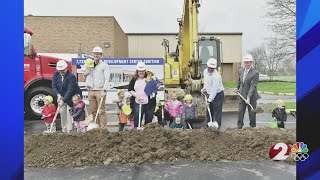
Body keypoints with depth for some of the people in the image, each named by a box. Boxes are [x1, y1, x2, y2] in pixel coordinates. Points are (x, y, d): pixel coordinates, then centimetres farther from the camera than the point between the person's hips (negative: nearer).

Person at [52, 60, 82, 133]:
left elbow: (70, 90, -29)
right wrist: (58, 95, -22)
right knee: (62, 112, 4)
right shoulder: (56, 75, -5)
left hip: (71, 97, -5)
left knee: (69, 113, -8)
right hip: (61, 96, 6)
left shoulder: (71, 76, -25)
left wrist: (63, 100, -33)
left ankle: (69, 130, 2)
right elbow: (54, 86, -6)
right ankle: (64, 129, 18)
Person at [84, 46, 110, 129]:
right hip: (91, 91, 5)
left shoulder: (104, 65, 3)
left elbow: (107, 79, -5)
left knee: (101, 111, -7)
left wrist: (104, 90, -15)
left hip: (100, 91, -5)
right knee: (94, 111, 6)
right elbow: (85, 75, 27)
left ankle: (103, 128, -5)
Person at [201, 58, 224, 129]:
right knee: (209, 111, 15)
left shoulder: (216, 76, -26)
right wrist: (204, 88, 9)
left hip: (218, 95, -8)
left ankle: (217, 126, 5)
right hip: (210, 94, 8)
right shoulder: (205, 71, 0)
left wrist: (209, 100, -25)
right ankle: (208, 126, 27)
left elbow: (214, 90, -27)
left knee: (217, 111, -5)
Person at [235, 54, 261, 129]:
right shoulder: (241, 71, 4)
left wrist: (248, 98, -26)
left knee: (252, 113, 7)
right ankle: (239, 127, 20)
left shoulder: (255, 73, -16)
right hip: (242, 95, 5)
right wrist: (237, 88, 20)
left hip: (251, 97, -5)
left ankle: (252, 127, 24)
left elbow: (253, 86, -21)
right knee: (240, 112, 8)